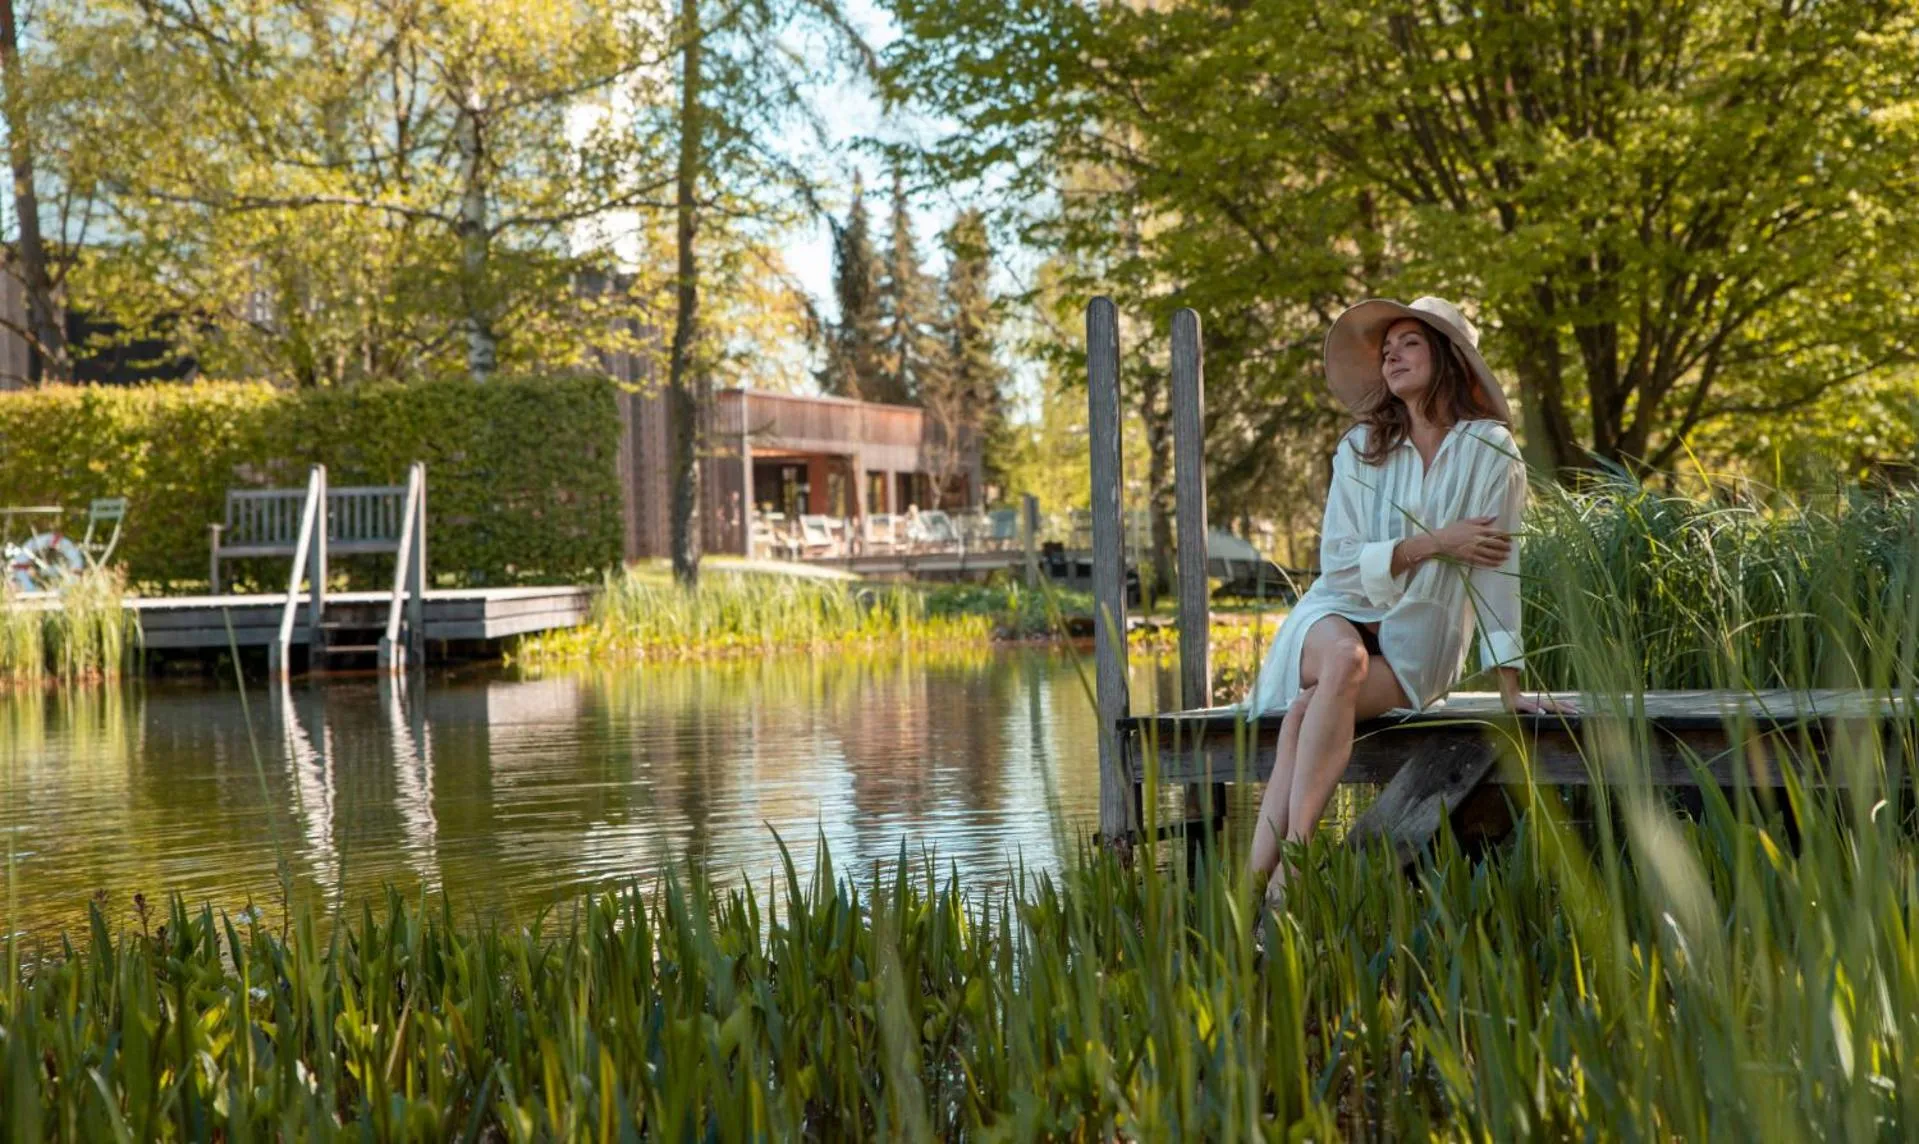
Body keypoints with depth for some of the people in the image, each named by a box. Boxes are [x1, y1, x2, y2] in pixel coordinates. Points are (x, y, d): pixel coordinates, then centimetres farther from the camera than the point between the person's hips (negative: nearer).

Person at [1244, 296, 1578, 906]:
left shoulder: (1489, 450, -5)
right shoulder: (1360, 447, 4)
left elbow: (1497, 565, -9)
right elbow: (1338, 561, -3)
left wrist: (1509, 686, -14)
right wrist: (1434, 543, -16)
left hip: (1418, 641, -1)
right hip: (1340, 614, 2)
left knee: (1309, 711, -31)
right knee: (1344, 657, -36)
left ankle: (1263, 877, -36)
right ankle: (1291, 854, -46)